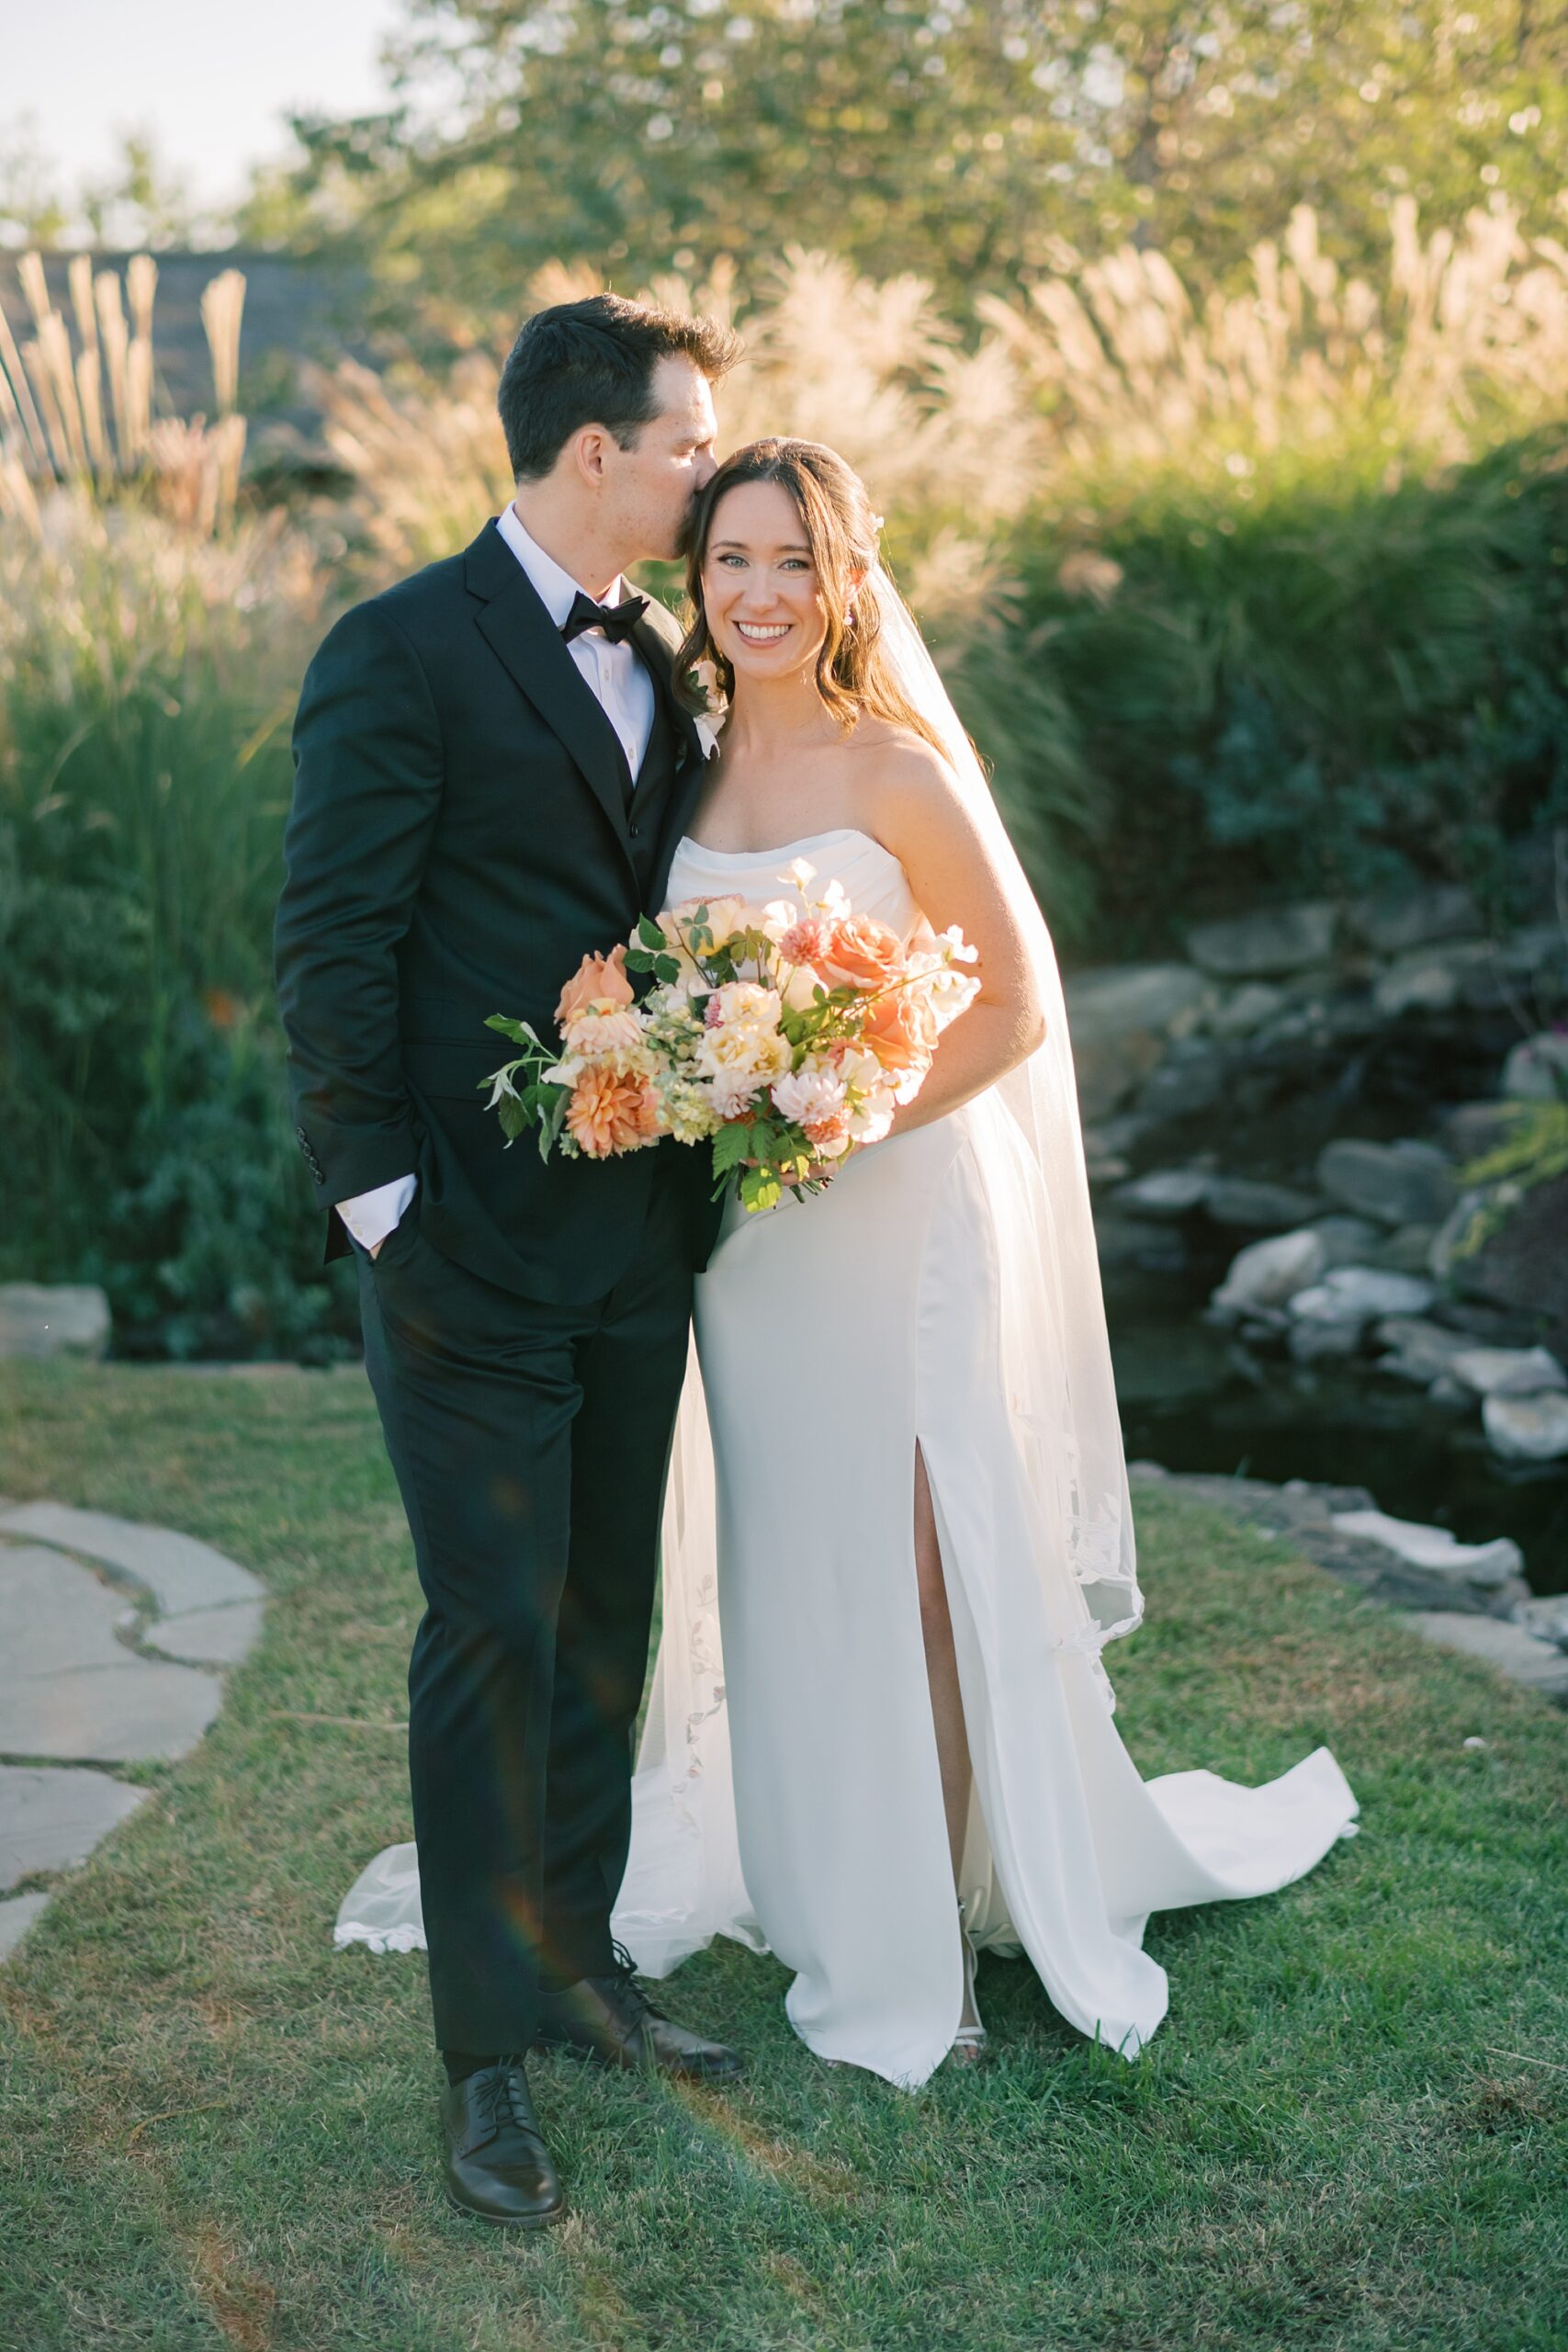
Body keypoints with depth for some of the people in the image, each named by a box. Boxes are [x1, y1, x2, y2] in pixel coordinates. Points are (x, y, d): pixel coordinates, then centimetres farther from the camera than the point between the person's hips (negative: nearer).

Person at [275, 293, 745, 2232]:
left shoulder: (656, 657, 13)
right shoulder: (403, 654, -9)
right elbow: (331, 946, -12)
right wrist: (376, 1193, -16)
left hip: (639, 1227, 7)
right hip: (473, 1235, -7)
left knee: (606, 1619, 14)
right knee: (495, 1630, -2)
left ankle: (578, 1965, 30)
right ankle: (487, 2057, 10)